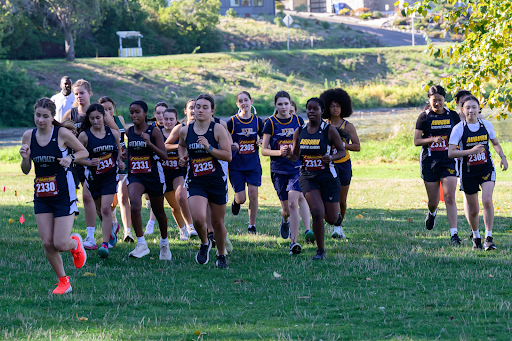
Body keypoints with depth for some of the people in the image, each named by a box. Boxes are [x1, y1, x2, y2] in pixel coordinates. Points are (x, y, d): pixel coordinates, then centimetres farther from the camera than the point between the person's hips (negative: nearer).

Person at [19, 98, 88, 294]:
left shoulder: (62, 134, -11)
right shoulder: (29, 136, 1)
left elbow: (84, 152, 2)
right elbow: (25, 170, 8)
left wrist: (71, 157, -17)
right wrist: (25, 158, -13)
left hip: (64, 195, -4)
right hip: (41, 195, 4)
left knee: (60, 244, -9)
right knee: (47, 243, -2)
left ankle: (75, 243, 28)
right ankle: (63, 281, 17)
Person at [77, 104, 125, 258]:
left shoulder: (113, 133, -1)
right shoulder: (84, 135, -9)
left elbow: (119, 150, 17)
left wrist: (120, 161, -1)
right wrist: (89, 162, -21)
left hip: (110, 176, -1)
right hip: (93, 177, 1)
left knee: (105, 209, -15)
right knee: (100, 209, 16)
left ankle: (105, 244, -14)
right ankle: (112, 227, 49)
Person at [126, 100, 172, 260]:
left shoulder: (154, 131, -9)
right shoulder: (129, 132, 4)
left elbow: (164, 156, -16)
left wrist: (149, 143, -28)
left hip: (153, 175, -2)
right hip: (135, 176, 2)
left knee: (158, 211, 13)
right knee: (135, 206, -24)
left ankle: (164, 243, 37)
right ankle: (141, 244, -20)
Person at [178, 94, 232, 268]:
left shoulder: (218, 130, -8)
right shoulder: (185, 131, 3)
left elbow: (228, 156, -12)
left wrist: (209, 148, -23)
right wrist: (182, 156, 7)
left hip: (217, 181, -1)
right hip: (195, 182, 1)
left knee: (217, 222, 9)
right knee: (198, 218, -19)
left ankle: (221, 255, 31)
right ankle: (204, 243, 13)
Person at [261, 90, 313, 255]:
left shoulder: (298, 121, 4)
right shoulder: (271, 123, -1)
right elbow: (264, 150, 0)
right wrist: (279, 152, -17)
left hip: (297, 168, 0)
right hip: (278, 170, 0)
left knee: (293, 203, -18)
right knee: (287, 209, 5)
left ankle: (294, 242, -20)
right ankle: (284, 221, 44)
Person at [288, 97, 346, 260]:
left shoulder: (329, 130, -6)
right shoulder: (299, 132, 4)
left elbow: (342, 151, 0)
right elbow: (295, 156, 11)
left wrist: (331, 157, -21)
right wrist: (289, 154, -12)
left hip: (328, 177, -1)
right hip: (308, 177, 2)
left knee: (331, 219, 2)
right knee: (317, 212, -18)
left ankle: (337, 215, 42)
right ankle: (320, 250, -3)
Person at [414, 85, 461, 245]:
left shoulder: (453, 116, 4)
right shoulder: (424, 117, 0)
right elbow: (416, 141, -3)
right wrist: (433, 139, -20)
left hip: (449, 160, 0)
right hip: (429, 161, 0)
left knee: (450, 197, -14)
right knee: (433, 200, 8)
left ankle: (453, 234, -16)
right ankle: (432, 213, 46)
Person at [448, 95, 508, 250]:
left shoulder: (487, 125, 0)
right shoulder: (459, 128, -9)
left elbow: (495, 143, 18)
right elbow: (451, 153, -14)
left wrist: (502, 157, 1)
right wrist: (471, 151, -24)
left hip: (487, 169, 1)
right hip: (468, 172, -1)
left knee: (487, 201, -20)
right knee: (473, 210, 6)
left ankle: (489, 237, -14)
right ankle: (476, 237, 31)